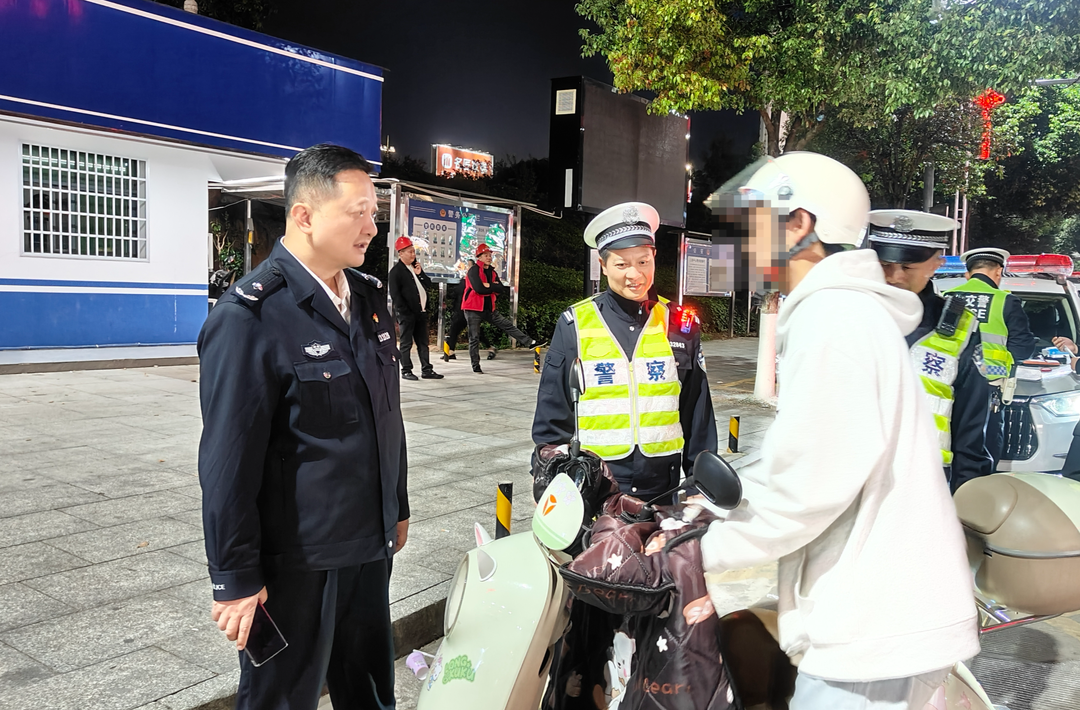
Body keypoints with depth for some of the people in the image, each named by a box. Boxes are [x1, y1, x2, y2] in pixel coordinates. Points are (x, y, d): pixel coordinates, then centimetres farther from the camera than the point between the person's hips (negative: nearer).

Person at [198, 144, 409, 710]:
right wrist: (235, 580, -15)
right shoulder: (249, 316, -18)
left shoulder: (368, 296, 6)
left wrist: (397, 509, 18)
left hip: (370, 545, 7)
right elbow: (228, 463, -18)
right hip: (294, 563, -7)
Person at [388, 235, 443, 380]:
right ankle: (406, 371, 6)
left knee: (423, 342, 9)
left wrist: (420, 274, 0)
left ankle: (426, 370, 13)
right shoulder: (395, 272, -6)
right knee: (406, 343, 0)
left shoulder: (416, 267, 16)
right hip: (407, 314, -7)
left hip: (421, 311, 7)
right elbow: (395, 295, -11)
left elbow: (428, 284, 17)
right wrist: (405, 312, -14)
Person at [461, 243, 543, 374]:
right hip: (473, 309, -6)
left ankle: (530, 342, 10)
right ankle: (476, 367, 6)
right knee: (474, 338, 0)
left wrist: (489, 286, -16)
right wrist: (494, 287, -12)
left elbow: (502, 289, -1)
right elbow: (479, 289, -25)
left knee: (508, 326, 6)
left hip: (489, 309, 6)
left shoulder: (492, 272, 10)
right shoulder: (474, 271, -12)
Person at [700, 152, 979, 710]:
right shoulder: (847, 311, 15)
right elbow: (797, 461, 16)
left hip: (877, 636, -10)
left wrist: (706, 550, -11)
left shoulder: (833, 318, -18)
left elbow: (806, 486, -23)